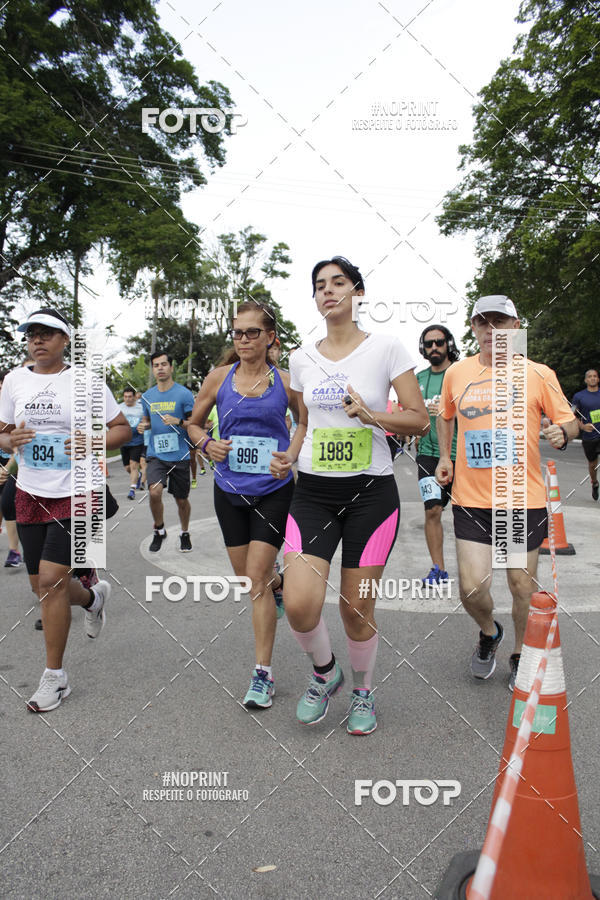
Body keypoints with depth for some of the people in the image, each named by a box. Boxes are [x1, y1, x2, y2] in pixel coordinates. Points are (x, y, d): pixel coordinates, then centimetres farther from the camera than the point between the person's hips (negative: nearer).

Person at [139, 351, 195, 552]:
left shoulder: (184, 394, -4)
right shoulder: (147, 396, 9)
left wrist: (177, 422, -21)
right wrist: (144, 425, 1)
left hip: (179, 456, -2)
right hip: (155, 455, 2)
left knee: (181, 500, 9)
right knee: (155, 492, -20)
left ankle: (185, 533, 35)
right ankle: (159, 530, 5)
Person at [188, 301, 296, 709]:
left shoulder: (286, 381, -4)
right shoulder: (220, 378, 1)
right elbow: (194, 423, 12)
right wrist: (207, 443, -9)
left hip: (274, 491, -3)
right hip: (230, 491, 3)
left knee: (256, 577, -9)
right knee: (247, 578, 13)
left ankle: (264, 673, 2)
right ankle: (281, 582, 50)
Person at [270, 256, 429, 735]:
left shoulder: (386, 347, -2)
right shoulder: (302, 357, 9)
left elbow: (419, 419, -3)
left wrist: (371, 415, -20)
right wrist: (289, 457, 1)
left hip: (371, 492, -2)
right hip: (313, 493, 3)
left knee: (357, 609, 4)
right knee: (299, 605, -12)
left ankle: (363, 691, 35)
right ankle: (325, 672, 22)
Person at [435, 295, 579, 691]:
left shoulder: (539, 374, -2)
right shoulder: (457, 373, 5)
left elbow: (570, 422, 6)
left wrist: (562, 432, -17)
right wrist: (445, 456, 11)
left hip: (525, 499, -1)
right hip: (471, 499, 1)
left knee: (523, 587, 9)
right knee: (471, 590, -6)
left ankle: (521, 655, 36)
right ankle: (489, 633, 29)